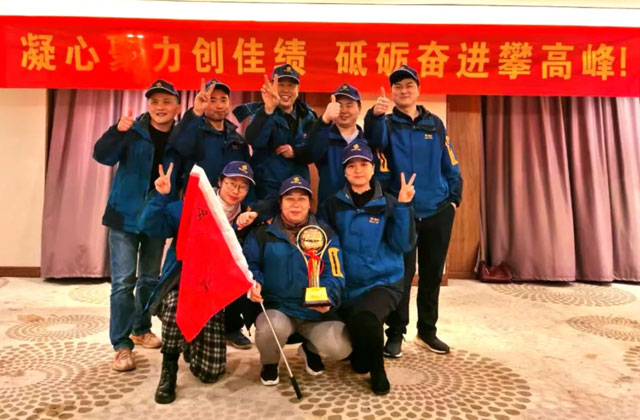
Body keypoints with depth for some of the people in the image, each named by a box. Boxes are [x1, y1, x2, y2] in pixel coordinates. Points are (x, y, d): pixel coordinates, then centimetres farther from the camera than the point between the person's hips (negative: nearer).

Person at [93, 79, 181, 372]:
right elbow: (102, 156, -19)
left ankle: (141, 329, 33)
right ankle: (122, 344, 7)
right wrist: (117, 131, -37)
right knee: (123, 281, -3)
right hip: (126, 215, -3)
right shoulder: (133, 131, -7)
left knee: (150, 278, 15)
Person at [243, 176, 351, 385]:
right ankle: (269, 363, 7)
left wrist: (327, 297, -26)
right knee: (271, 327, -34)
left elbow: (334, 274, -7)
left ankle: (310, 349, 20)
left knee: (340, 348, -21)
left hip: (317, 311, 1)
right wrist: (253, 283, -20)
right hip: (277, 307, 0)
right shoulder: (263, 232, 2)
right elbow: (249, 264, 2)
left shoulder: (325, 233, 1)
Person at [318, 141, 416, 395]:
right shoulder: (333, 205, 4)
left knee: (364, 318, -32)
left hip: (384, 282, -3)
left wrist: (404, 206, -18)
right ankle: (363, 357, 40)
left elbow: (403, 245, -10)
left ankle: (377, 370, -2)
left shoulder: (388, 204, -1)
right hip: (346, 286, 3)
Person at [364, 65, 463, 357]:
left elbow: (450, 165, 11)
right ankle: (395, 334, 16)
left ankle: (427, 331, 28)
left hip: (438, 211, 3)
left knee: (432, 274, 12)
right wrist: (375, 116, -43)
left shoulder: (435, 124, 10)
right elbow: (376, 140, -24)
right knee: (401, 274, 0)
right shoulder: (388, 123, 1)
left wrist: (454, 198, 3)